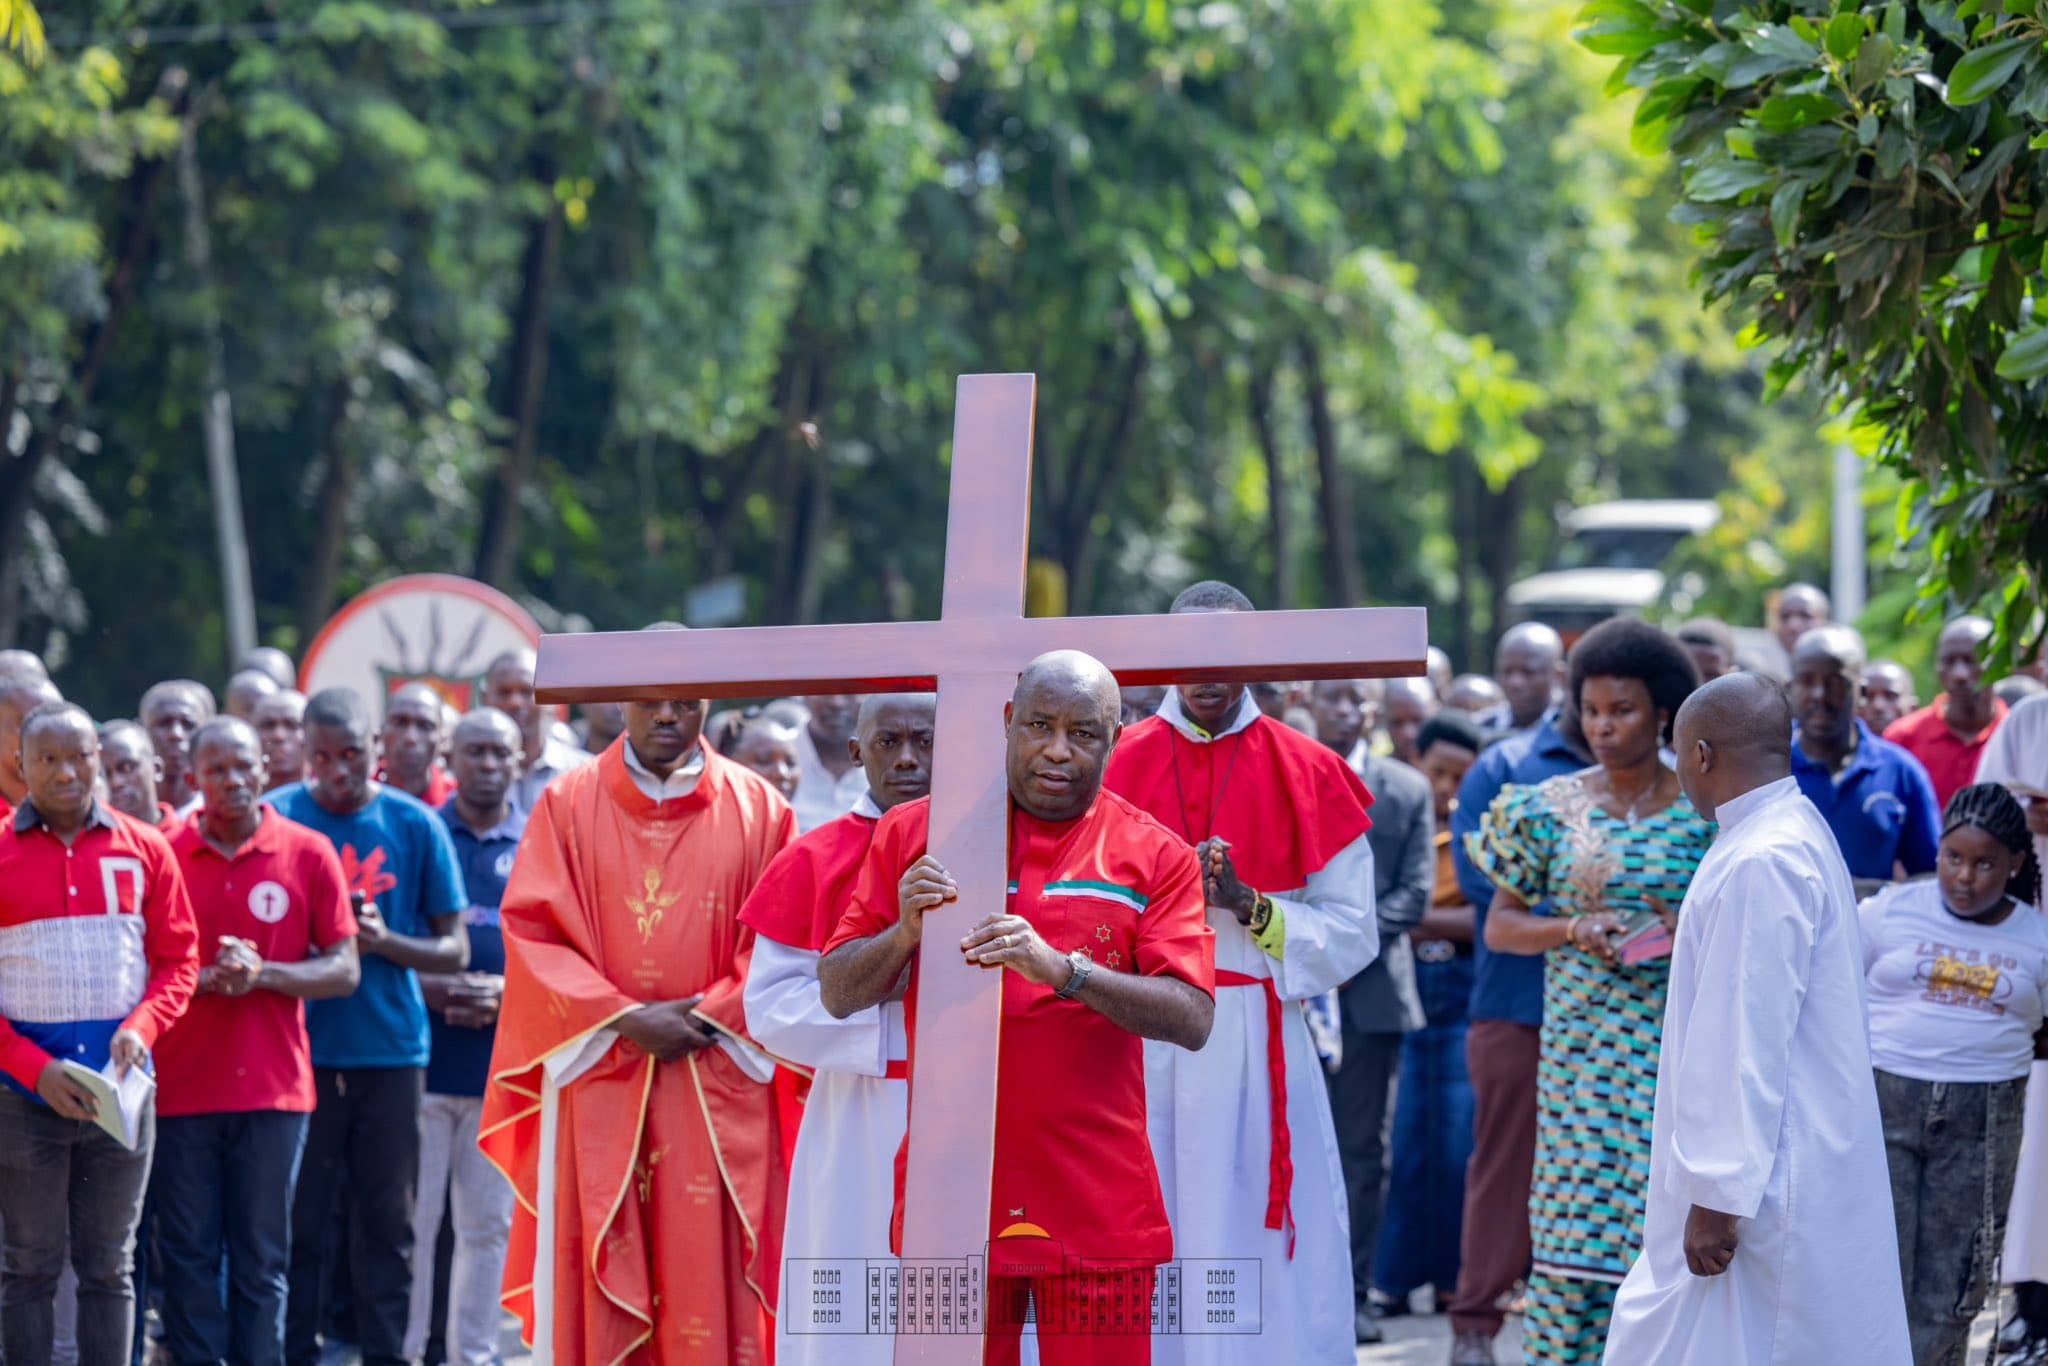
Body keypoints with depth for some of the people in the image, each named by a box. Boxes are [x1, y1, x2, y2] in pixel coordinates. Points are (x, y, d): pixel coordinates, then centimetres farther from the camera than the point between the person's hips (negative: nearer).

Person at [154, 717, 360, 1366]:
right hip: (181, 1087, 0)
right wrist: (207, 978, -13)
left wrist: (262, 973, -11)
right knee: (187, 1257, 1)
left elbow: (344, 970, 4)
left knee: (264, 1257, 3)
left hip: (274, 1087, 0)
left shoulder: (308, 855, 4)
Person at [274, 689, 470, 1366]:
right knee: (300, 1218, 0)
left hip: (391, 1049, 1)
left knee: (387, 1221, 3)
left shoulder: (415, 826, 2)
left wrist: (386, 941, -12)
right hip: (300, 1049, -1)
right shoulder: (275, 818, 0)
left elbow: (454, 949, 5)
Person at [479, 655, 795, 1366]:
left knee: (708, 1279, -4)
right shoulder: (568, 804, 5)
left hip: (716, 1086, 0)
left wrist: (704, 1017, -10)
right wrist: (625, 1018, -11)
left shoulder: (757, 808, 6)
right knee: (600, 1290, -2)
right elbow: (533, 933, 0)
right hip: (599, 1080, 0)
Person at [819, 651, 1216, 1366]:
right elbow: (838, 994, 5)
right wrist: (906, 932, -16)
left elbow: (1191, 1019, -9)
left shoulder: (1155, 856, 4)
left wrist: (1063, 970, -24)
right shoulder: (912, 833, 7)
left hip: (1098, 1212, -1)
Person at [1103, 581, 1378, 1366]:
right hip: (1139, 1043, 1)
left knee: (1259, 1263, -3)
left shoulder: (1308, 776, 4)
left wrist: (1250, 907, -13)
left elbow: (1351, 933, 0)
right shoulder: (1120, 766, 7)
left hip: (1258, 1044, -1)